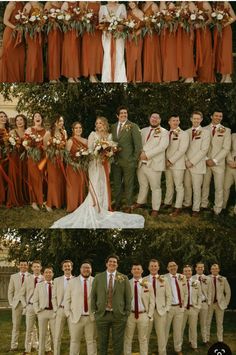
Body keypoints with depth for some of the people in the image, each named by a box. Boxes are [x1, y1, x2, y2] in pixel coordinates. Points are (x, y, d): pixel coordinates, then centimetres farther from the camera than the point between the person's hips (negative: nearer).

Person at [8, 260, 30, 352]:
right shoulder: (13, 277, 10)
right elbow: (10, 291, 10)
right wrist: (11, 303, 1)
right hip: (17, 303, 2)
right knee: (15, 325, 4)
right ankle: (14, 346, 9)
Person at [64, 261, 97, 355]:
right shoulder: (72, 282, 5)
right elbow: (67, 299, 5)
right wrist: (68, 314, -3)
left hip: (91, 318, 0)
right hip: (76, 318, 0)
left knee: (91, 341, 6)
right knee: (74, 341, 5)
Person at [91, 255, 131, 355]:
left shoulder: (124, 278, 3)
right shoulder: (98, 277, 5)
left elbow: (128, 297, 3)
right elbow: (93, 295, 8)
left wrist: (127, 312, -2)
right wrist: (94, 311, 2)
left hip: (119, 315, -1)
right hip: (101, 315, 1)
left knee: (118, 343, 4)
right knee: (102, 343, 8)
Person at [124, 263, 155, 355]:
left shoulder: (148, 284, 3)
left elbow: (152, 301, 4)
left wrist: (149, 315, -3)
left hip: (143, 315, 1)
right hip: (130, 315, -1)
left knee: (143, 339, 10)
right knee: (127, 339, 7)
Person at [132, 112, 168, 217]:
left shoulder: (164, 132, -2)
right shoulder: (143, 130, 16)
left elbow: (162, 146, -14)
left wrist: (147, 154, -18)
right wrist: (140, 153, -3)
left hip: (154, 164, -5)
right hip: (141, 163, 5)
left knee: (155, 187, 0)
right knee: (143, 185, 18)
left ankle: (155, 209, 7)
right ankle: (140, 202, 34)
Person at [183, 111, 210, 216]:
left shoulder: (205, 132, -3)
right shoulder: (186, 132, 10)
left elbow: (204, 150, -9)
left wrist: (192, 162, -12)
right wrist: (186, 161, -4)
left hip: (197, 164, -4)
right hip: (186, 164, 4)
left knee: (196, 187, -1)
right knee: (187, 185, 11)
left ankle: (196, 208, 8)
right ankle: (187, 203, 27)